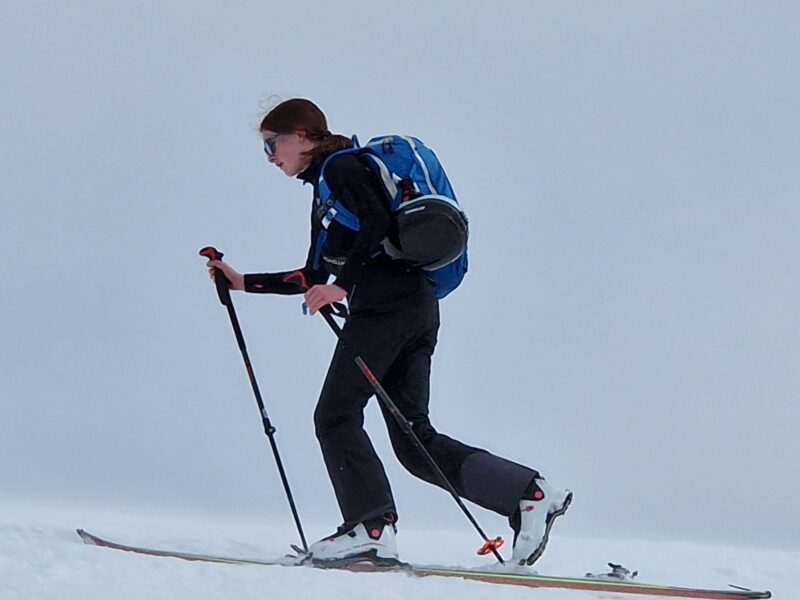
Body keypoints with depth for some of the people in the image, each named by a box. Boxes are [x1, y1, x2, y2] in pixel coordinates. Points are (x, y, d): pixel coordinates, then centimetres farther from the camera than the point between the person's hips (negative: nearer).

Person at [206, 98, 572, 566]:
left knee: (337, 415, -8)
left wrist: (342, 285, -15)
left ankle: (372, 526, -16)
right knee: (414, 440, 2)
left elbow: (377, 223, -15)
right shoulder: (326, 185, 30)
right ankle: (530, 493, -7)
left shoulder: (338, 166, 2)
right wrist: (245, 282, 33)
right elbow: (314, 277, 33)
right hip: (418, 308, 9)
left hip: (386, 303, -9)